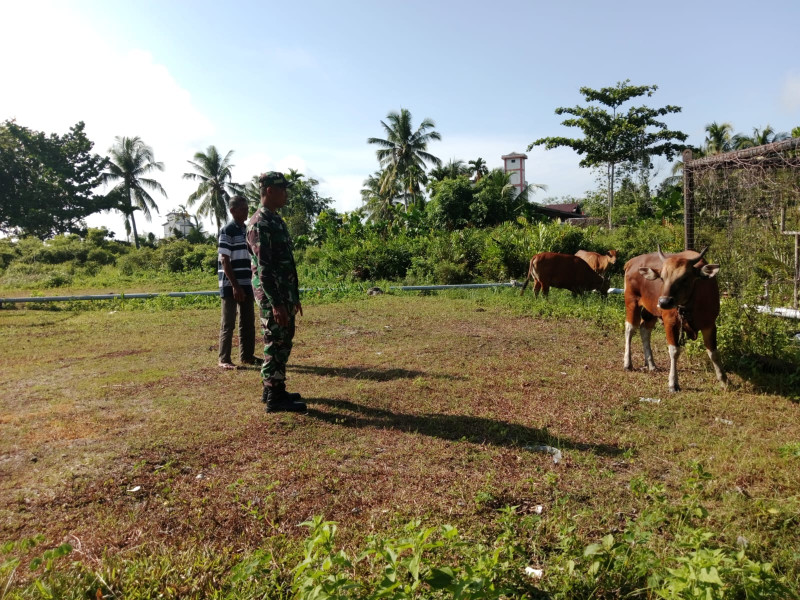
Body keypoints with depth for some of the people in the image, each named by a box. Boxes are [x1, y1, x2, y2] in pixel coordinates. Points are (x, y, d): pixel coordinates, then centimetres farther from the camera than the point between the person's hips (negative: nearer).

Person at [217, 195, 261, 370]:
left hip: (246, 285, 8)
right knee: (228, 324, -1)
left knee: (248, 322, 11)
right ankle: (224, 360, 6)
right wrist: (235, 286, -18)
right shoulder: (227, 230, -9)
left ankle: (247, 356, 21)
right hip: (231, 285, -7)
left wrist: (252, 283, 15)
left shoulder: (247, 230, 14)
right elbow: (224, 260, -14)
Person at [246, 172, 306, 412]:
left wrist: (294, 297, 20)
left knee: (283, 342, 15)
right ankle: (275, 398, 5)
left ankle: (273, 390, 25)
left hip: (285, 293, 10)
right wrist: (276, 303, -24)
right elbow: (263, 268, -21)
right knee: (275, 344, -4)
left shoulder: (276, 220, 16)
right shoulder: (260, 223, -15)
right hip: (273, 296, -10)